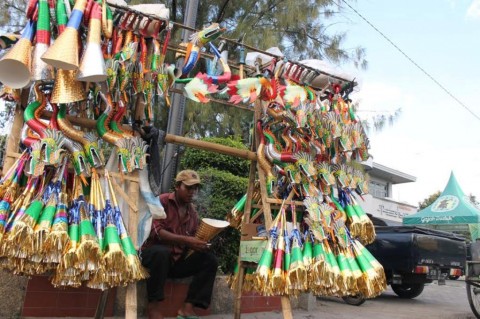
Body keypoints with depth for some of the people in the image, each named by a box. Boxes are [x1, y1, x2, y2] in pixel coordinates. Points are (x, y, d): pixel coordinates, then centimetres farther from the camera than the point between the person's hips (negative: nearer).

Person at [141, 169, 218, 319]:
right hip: (152, 253, -5)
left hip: (178, 259, 6)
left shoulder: (192, 211, 10)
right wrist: (186, 240, -29)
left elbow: (193, 238, 11)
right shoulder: (162, 201, -8)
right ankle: (154, 306, -23)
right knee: (161, 252, -38)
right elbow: (155, 231, -20)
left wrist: (200, 244, -14)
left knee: (210, 259, -13)